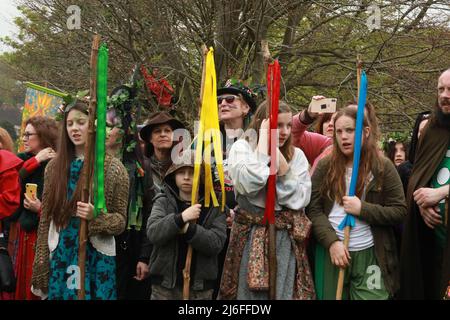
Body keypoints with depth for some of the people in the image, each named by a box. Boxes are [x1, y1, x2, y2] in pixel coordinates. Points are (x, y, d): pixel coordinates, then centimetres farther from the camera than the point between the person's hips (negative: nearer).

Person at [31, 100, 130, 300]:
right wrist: (41, 264, 3)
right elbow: (45, 219, 7)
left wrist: (95, 217, -20)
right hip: (60, 257, 2)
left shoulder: (113, 168, -3)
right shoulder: (54, 166, 5)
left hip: (97, 258, -2)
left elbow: (120, 220, -1)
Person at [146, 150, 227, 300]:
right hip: (165, 283, 0)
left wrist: (188, 229, -23)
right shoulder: (163, 201, 0)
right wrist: (181, 218, -27)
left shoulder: (214, 206, -1)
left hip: (200, 287, 0)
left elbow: (216, 243, -11)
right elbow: (153, 233, -14)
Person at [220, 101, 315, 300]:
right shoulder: (242, 147, -3)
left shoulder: (296, 155, 6)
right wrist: (264, 138, -16)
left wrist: (284, 170, -14)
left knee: (285, 292, 8)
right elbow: (249, 185, -23)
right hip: (251, 237, -3)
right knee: (251, 292, 2)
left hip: (287, 239, 3)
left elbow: (301, 199, -2)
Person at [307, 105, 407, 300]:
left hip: (370, 255, -1)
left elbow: (399, 211, -1)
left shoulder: (383, 167, 0)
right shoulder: (325, 166, 3)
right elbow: (313, 209, -1)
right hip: (330, 252, 2)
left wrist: (362, 209, -14)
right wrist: (331, 242, -13)